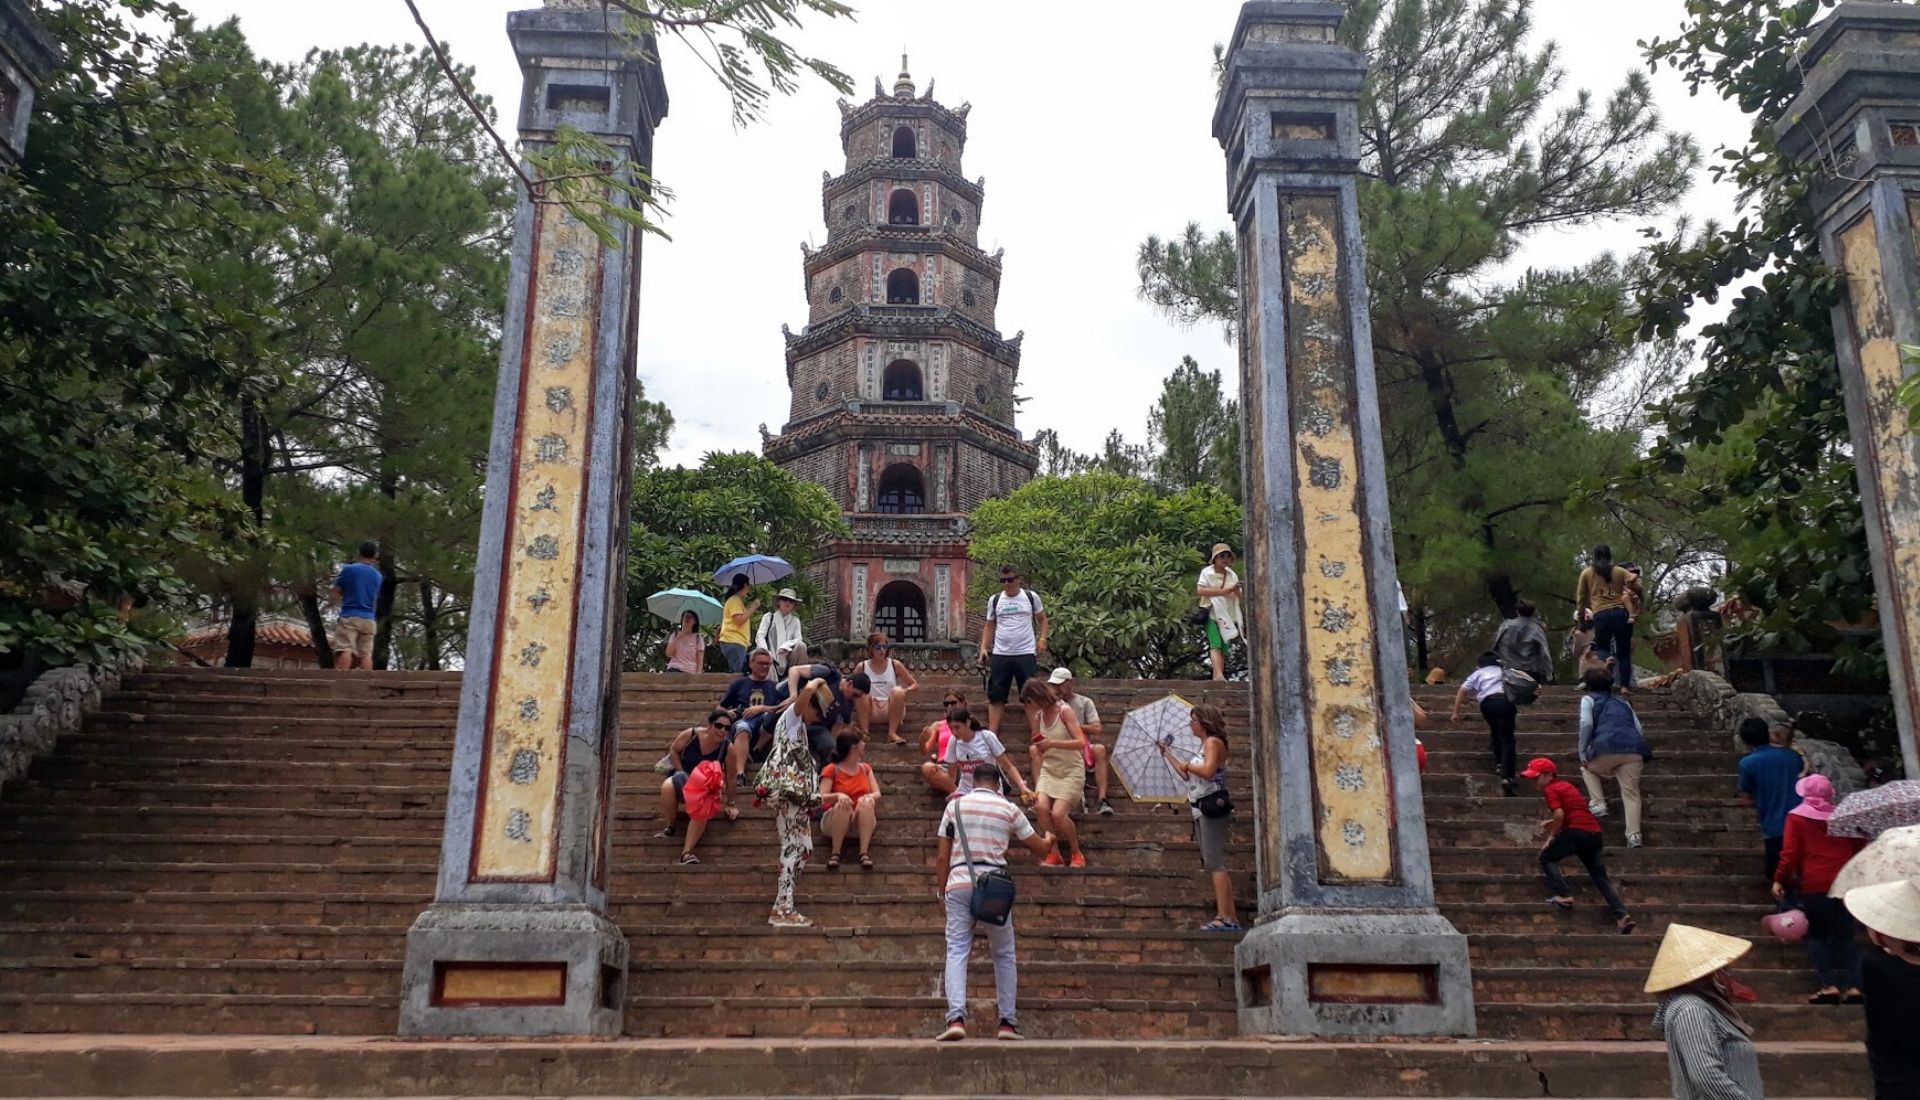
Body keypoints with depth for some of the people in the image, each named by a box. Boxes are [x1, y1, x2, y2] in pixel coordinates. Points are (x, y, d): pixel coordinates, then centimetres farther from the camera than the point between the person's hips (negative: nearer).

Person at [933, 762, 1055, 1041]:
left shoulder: (955, 805, 9)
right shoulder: (1009, 809, 8)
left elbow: (942, 857, 7)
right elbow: (1041, 848, 17)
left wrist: (942, 891, 17)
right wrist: (1049, 839, 39)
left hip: (959, 884, 0)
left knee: (957, 952, -1)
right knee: (1004, 955, 13)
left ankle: (956, 1018, -16)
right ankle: (1008, 1022, 14)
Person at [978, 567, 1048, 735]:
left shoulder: (1031, 597, 3)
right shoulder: (994, 600, 7)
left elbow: (1042, 619, 13)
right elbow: (989, 626, 14)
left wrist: (1042, 638, -3)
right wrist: (984, 648, 2)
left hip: (1026, 654, -2)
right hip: (1000, 655, 2)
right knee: (996, 697, 2)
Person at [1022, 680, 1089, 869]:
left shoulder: (1064, 711, -12)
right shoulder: (1038, 716, 6)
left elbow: (1080, 742, -21)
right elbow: (1039, 751, 11)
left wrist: (1052, 743, -29)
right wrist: (1037, 785, 4)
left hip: (1071, 770, -5)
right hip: (1049, 769, 5)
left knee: (1058, 813, -18)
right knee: (1041, 806, -20)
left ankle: (1077, 853, 6)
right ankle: (1054, 853, -7)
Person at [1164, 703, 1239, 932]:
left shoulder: (1213, 742, -6)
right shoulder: (1205, 745, 21)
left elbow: (1207, 770, -22)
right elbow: (1188, 776, 24)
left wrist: (1188, 765, -5)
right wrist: (1169, 755, 30)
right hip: (1201, 810, 10)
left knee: (1214, 862, -16)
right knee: (1213, 864, 8)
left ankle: (1224, 917, -21)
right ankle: (1232, 918, 8)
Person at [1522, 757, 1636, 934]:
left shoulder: (1550, 789, 0)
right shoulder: (1566, 785, 27)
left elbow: (1559, 814, -13)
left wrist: (1552, 836, -1)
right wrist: (1551, 823, 26)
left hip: (1577, 832, -8)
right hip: (1595, 832, 8)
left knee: (1546, 858, 10)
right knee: (1600, 876, 10)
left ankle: (1563, 896, -3)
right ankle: (1622, 915, -2)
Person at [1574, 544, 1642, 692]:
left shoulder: (1587, 573, 12)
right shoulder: (1620, 571, 12)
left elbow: (1581, 597, 15)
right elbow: (1638, 587, 4)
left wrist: (1580, 616, 26)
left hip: (1600, 615, -1)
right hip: (1620, 613, 1)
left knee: (1601, 647, 17)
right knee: (1623, 652, 10)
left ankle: (1608, 658, -19)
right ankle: (1625, 686, 2)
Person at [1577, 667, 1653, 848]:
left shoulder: (1589, 699, 18)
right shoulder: (1623, 701, 31)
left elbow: (1586, 724, 1)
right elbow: (1640, 729, 23)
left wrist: (1582, 753, 4)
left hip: (1606, 747, -3)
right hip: (1634, 750, 3)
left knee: (1588, 768, 28)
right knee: (1631, 793, 5)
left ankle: (1598, 804, 11)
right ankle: (1634, 835, -11)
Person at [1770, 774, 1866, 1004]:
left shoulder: (1797, 817, -4)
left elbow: (1790, 853, -9)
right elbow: (1860, 849, 14)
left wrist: (1779, 880, -2)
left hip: (1812, 887, -3)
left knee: (1817, 936, 8)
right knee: (1845, 937, 11)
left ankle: (1828, 984, -5)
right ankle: (1852, 985, 0)